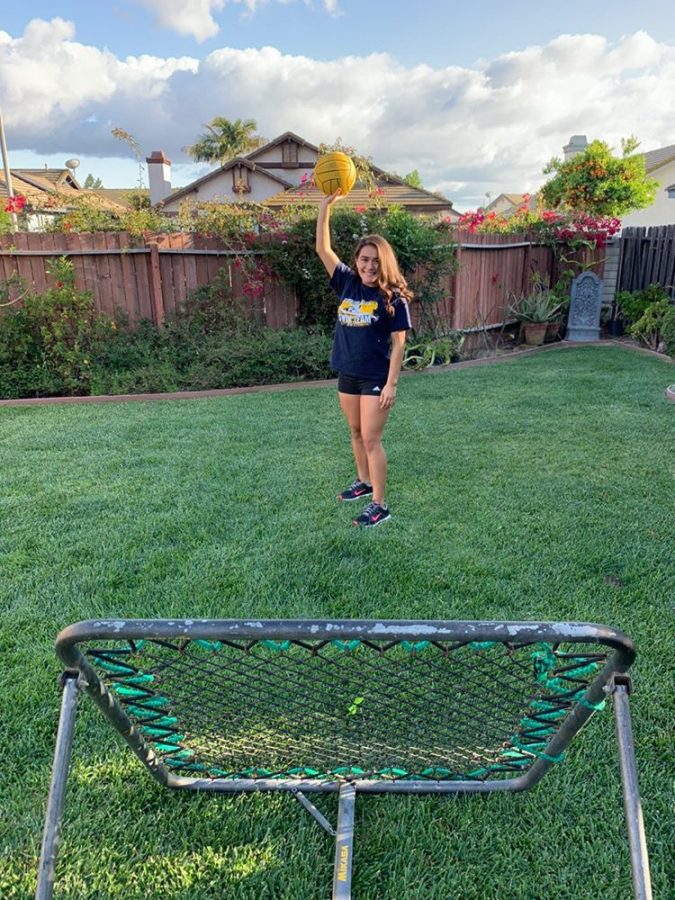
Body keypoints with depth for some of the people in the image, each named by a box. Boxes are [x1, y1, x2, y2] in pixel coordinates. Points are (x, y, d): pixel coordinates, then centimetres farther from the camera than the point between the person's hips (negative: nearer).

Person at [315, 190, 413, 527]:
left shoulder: (393, 297, -12)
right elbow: (322, 249, -1)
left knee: (371, 440, -5)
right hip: (347, 375, 6)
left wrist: (391, 384, -17)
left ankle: (380, 506, 3)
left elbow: (398, 343, -12)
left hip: (376, 379, -6)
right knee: (356, 433, 19)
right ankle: (364, 482, 39)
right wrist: (326, 205, -9)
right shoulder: (347, 283, 2)